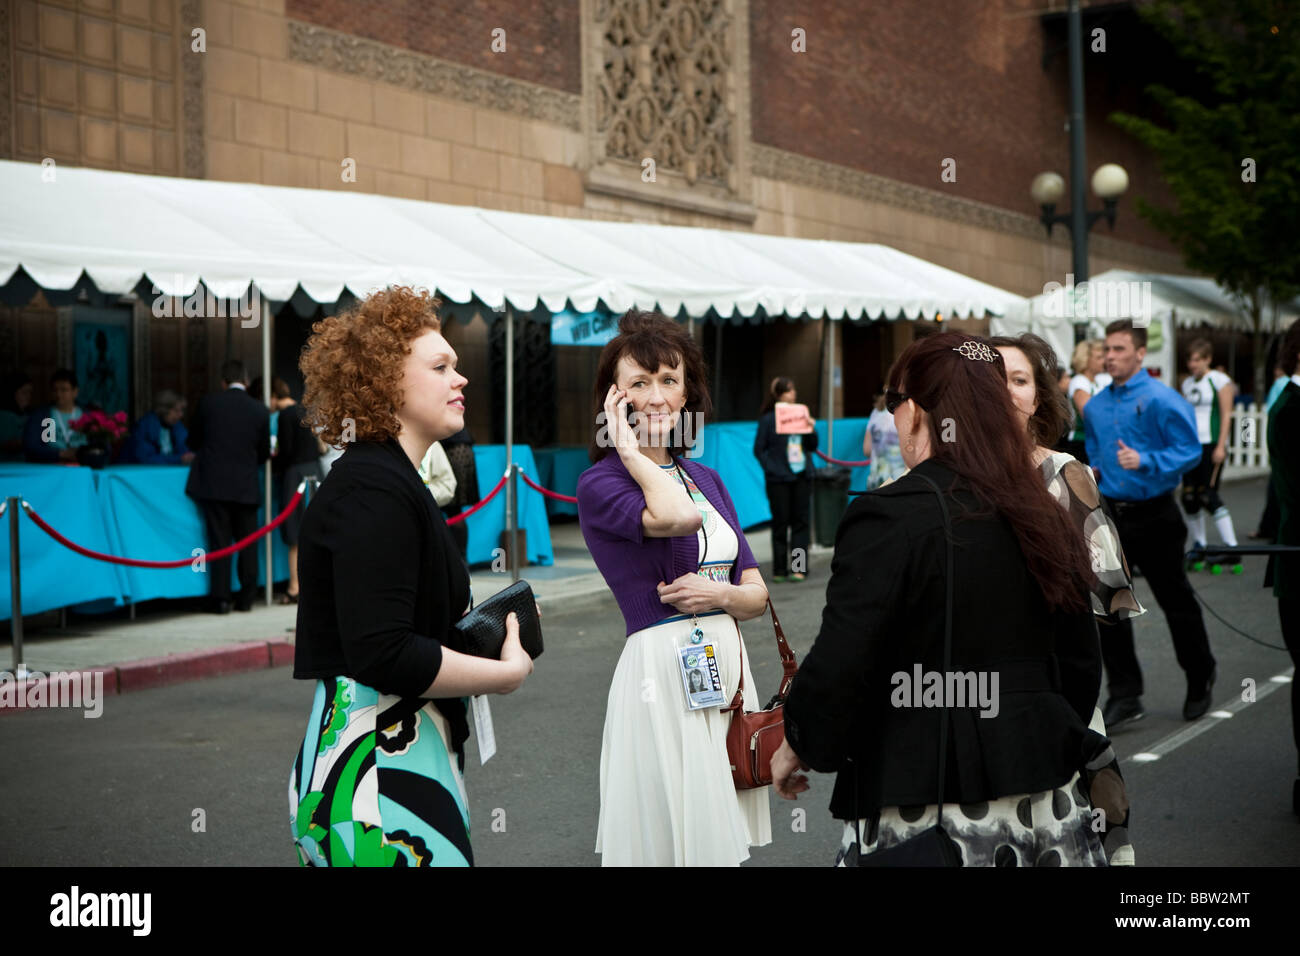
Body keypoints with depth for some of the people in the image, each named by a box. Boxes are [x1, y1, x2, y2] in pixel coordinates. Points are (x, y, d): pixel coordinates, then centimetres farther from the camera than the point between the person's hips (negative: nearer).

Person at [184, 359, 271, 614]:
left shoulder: (209, 403, -3)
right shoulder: (259, 410, 0)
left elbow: (194, 441, 8)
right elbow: (265, 452, 8)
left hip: (214, 484, -1)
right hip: (247, 486, 1)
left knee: (219, 541, 2)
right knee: (247, 543, 10)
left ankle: (220, 598, 1)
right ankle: (246, 597, 12)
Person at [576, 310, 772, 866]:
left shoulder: (706, 479, 14)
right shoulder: (599, 484, -7)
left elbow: (757, 594, 13)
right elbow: (676, 517, -28)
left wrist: (720, 596, -9)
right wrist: (627, 447, -13)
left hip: (729, 667, 7)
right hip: (661, 669, -6)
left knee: (723, 840, 11)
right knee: (670, 838, -2)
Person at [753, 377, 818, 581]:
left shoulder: (801, 415, 10)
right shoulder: (768, 419, -2)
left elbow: (812, 447, 14)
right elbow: (759, 449, -1)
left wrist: (811, 430, -4)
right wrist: (770, 469, -11)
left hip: (802, 477, 4)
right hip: (779, 480, -4)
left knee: (800, 522, 2)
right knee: (780, 523, 1)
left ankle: (799, 567, 6)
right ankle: (779, 570, 9)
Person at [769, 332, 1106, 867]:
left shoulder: (889, 517, -14)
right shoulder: (1044, 520, 7)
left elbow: (838, 670, -17)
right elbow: (1082, 667, 15)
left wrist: (798, 747, 1)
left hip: (929, 812, -6)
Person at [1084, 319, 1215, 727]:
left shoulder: (1162, 400, -12)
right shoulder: (1094, 407, 8)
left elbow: (1189, 451, -17)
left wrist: (1145, 461, -28)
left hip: (1154, 516, -5)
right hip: (1110, 516, 5)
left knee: (1177, 602, 9)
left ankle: (1200, 682, 30)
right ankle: (1124, 696, 8)